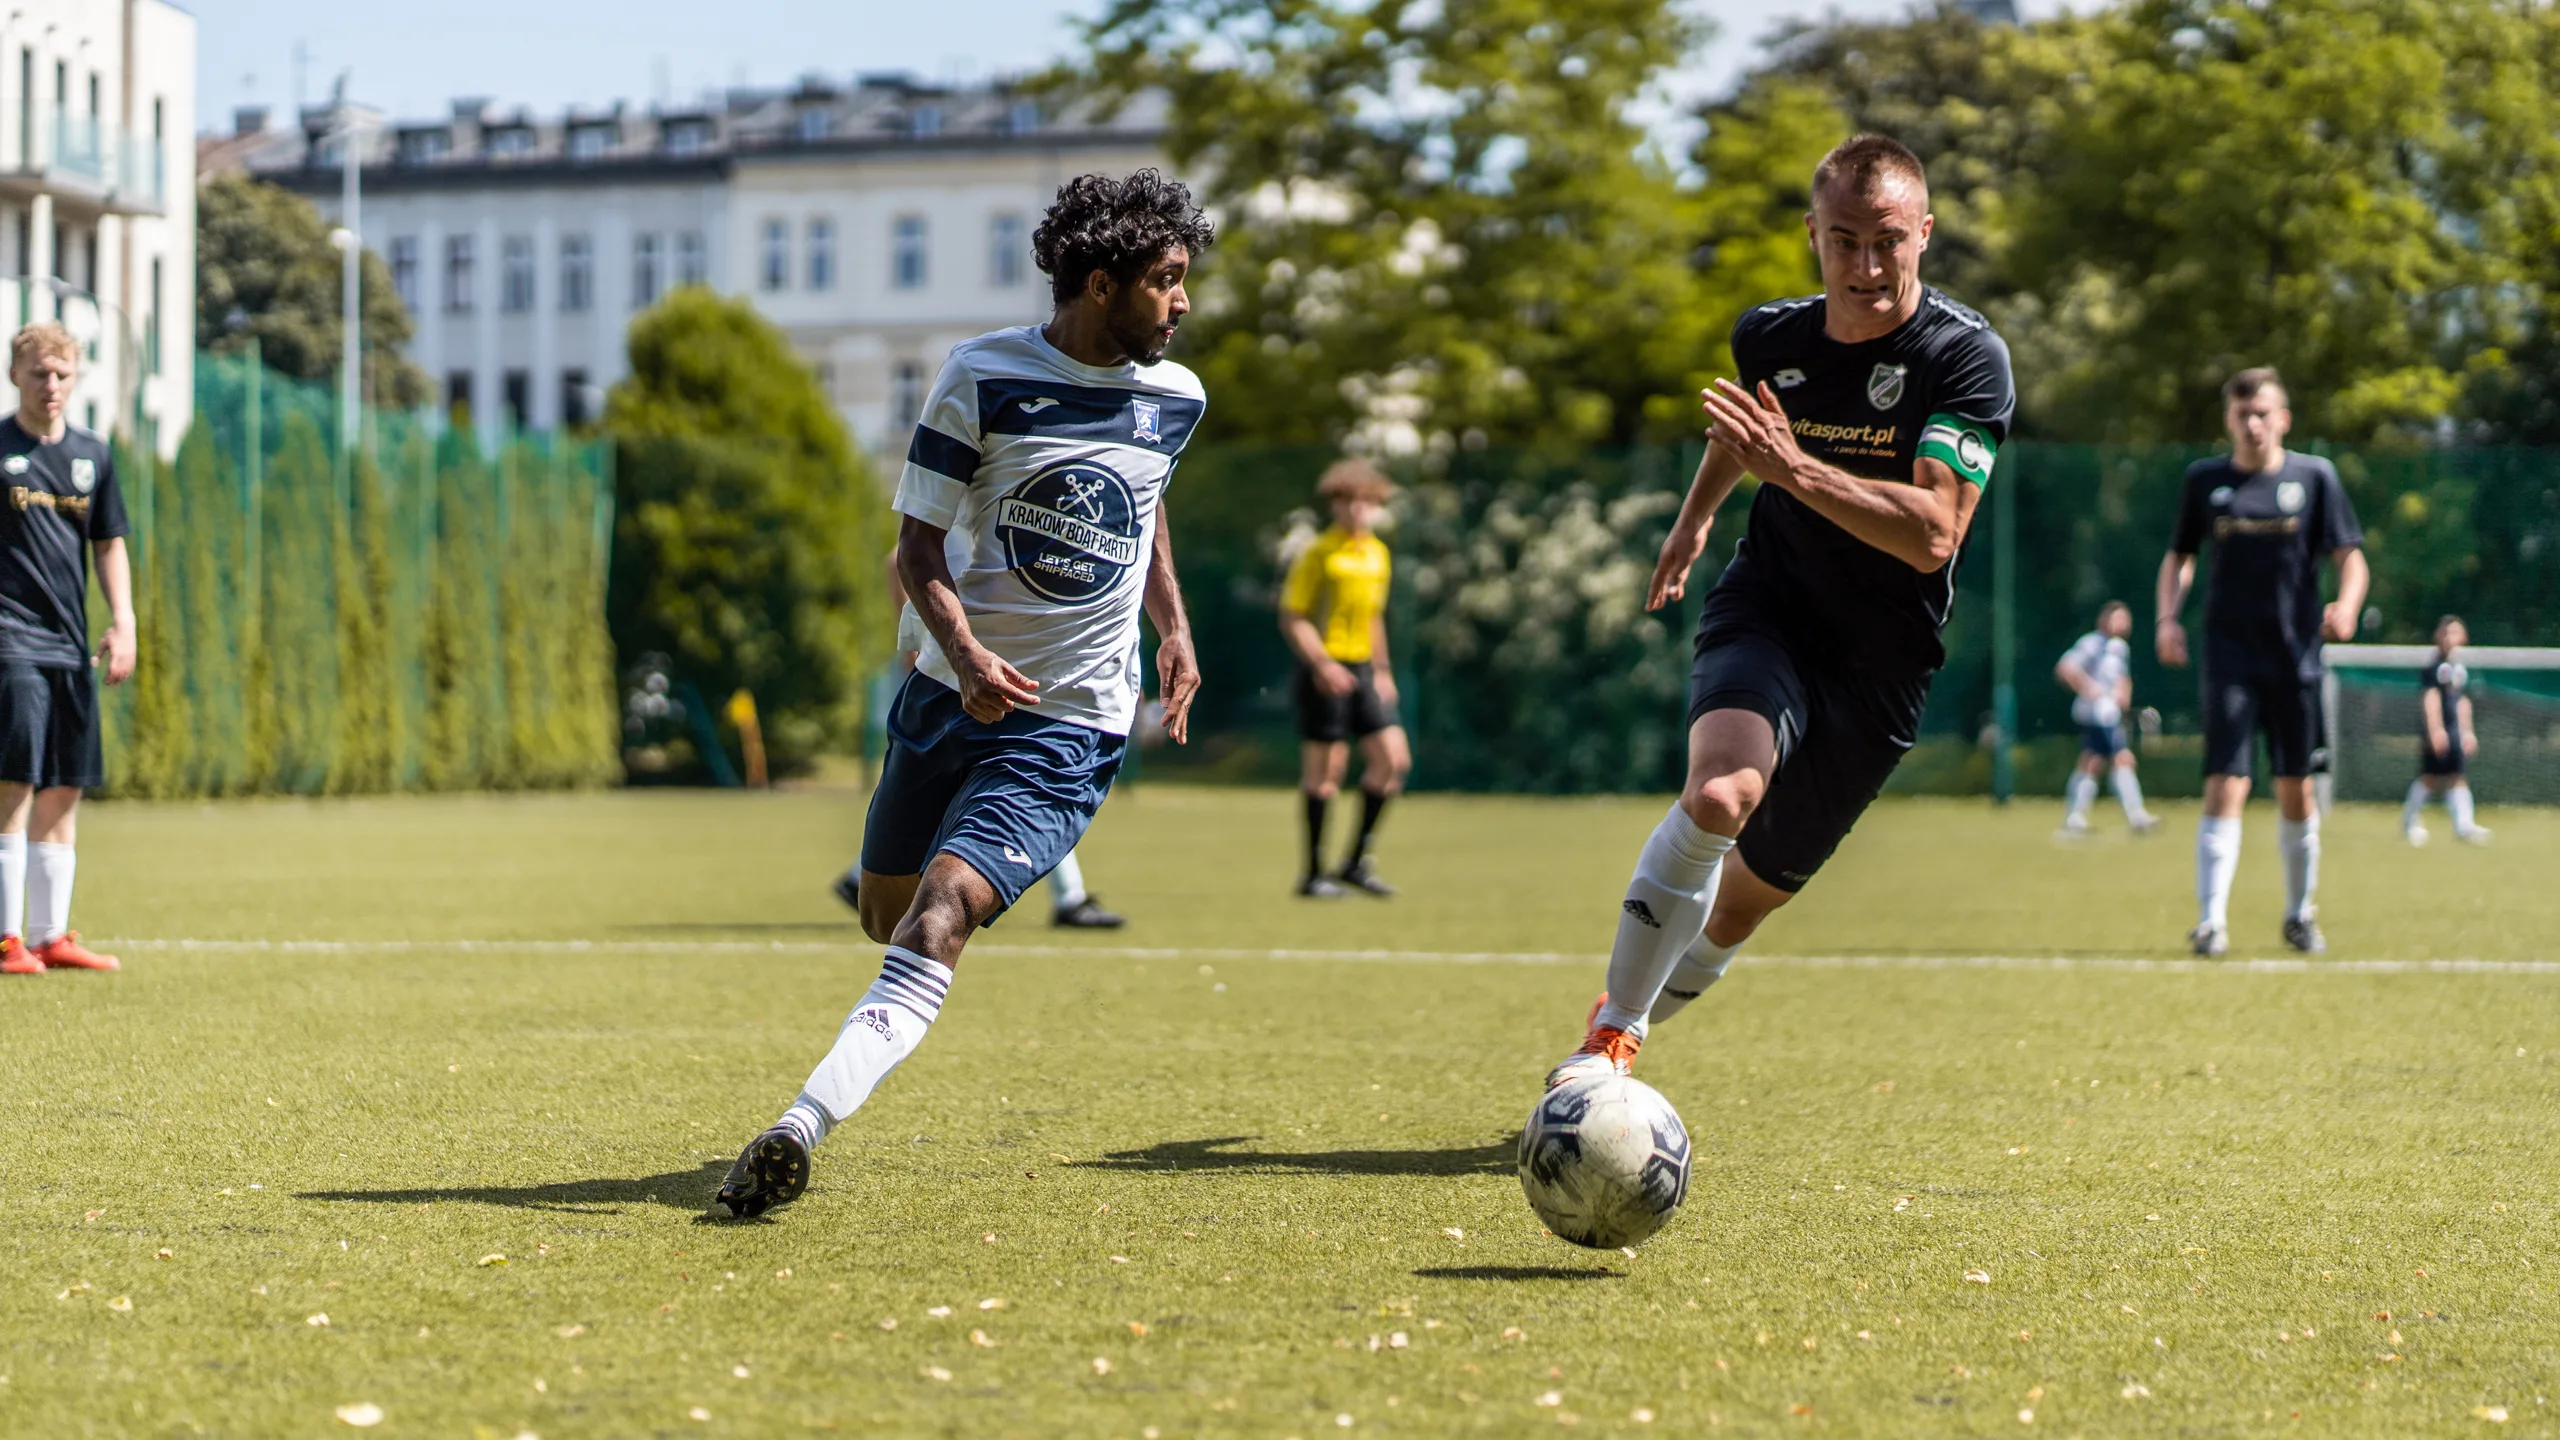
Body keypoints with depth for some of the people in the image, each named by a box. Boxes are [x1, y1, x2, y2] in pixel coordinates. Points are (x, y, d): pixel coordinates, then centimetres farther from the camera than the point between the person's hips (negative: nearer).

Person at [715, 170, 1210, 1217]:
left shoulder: (1174, 398, 1)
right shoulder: (984, 376, -9)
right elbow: (919, 545, -8)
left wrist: (1175, 629, 15)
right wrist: (964, 652, -25)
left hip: (1068, 728, -1)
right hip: (949, 695, 1)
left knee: (936, 922, -21)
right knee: (886, 917, 18)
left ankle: (798, 1132, -31)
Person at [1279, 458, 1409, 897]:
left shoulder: (1377, 553, 13)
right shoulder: (1317, 554, -8)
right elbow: (1292, 618, -11)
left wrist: (1382, 671, 19)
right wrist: (1322, 664, -22)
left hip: (1361, 669, 7)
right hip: (1324, 672, -7)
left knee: (1393, 759, -1)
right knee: (1324, 770, -5)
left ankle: (1356, 861, 9)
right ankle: (1313, 874, 4)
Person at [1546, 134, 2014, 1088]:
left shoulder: (1968, 358, -16)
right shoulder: (1769, 337, -3)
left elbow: (1934, 533, -27)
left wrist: (1795, 468, -34)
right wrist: (1695, 517, 35)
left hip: (1883, 662, 0)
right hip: (1766, 611, 1)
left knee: (1745, 902, 8)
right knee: (1720, 792, -31)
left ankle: (1636, 1018, 36)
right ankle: (1606, 1039, -21)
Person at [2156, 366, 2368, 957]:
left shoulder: (2314, 476, 2)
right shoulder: (2204, 480, 5)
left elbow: (2349, 555, 1)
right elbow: (2179, 556, 15)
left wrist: (2347, 604, -20)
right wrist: (2168, 617, -1)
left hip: (2295, 657, 0)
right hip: (2230, 657, 0)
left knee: (2296, 790, 8)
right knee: (2226, 784, -12)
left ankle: (2300, 914, 26)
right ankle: (2211, 920, -13)